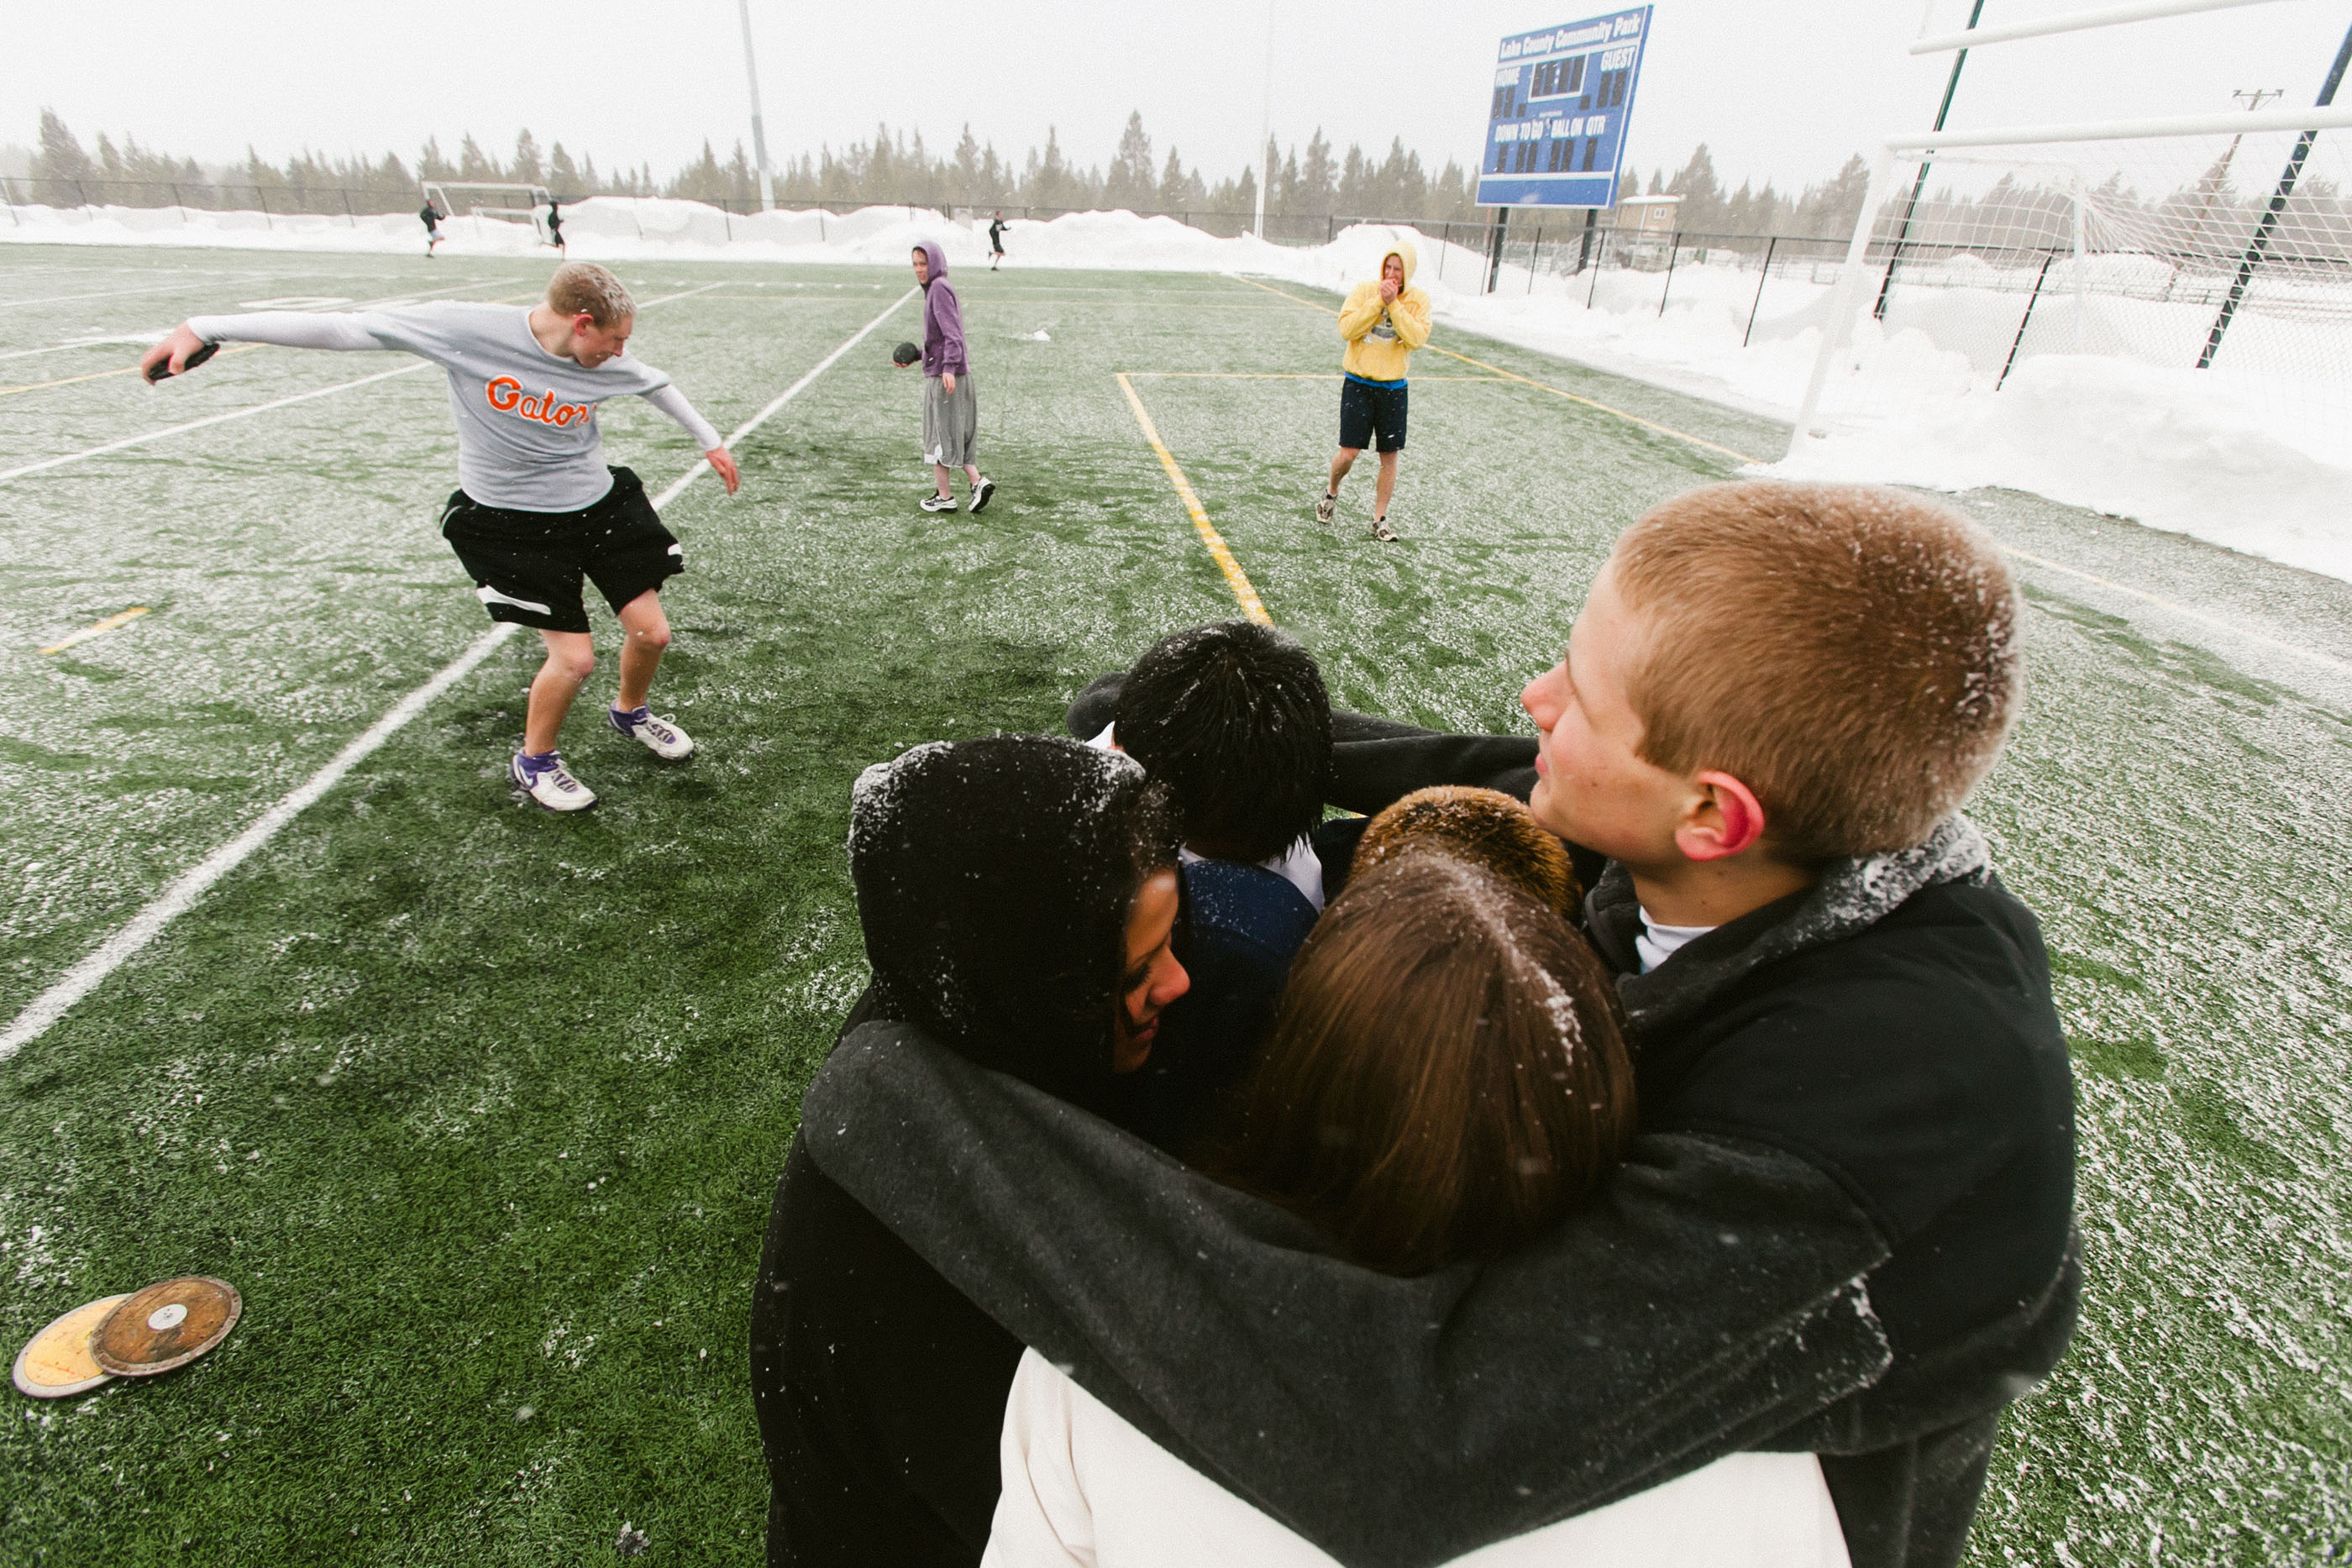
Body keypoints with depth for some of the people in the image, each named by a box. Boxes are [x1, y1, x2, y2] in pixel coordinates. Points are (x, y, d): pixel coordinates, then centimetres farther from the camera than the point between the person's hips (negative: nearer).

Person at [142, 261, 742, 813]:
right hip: (510, 522, -4)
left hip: (599, 505, 4)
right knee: (574, 657, -11)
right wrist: (203, 329, -18)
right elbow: (341, 327, -16)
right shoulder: (466, 327, -20)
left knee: (651, 632, 1)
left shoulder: (610, 361, -9)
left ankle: (631, 711, 36)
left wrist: (710, 441, 24)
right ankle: (534, 762, 18)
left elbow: (656, 383, 13)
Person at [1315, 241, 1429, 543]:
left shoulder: (1419, 299, 0)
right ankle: (1331, 493, 25)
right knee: (1349, 453, -6)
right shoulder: (1364, 291, -3)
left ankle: (1380, 518, 17)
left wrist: (1394, 304, -18)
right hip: (1358, 384, -2)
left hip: (1393, 388, 2)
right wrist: (1378, 301, -20)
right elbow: (1347, 329, -17)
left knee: (1389, 455, 4)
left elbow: (1417, 338, -15)